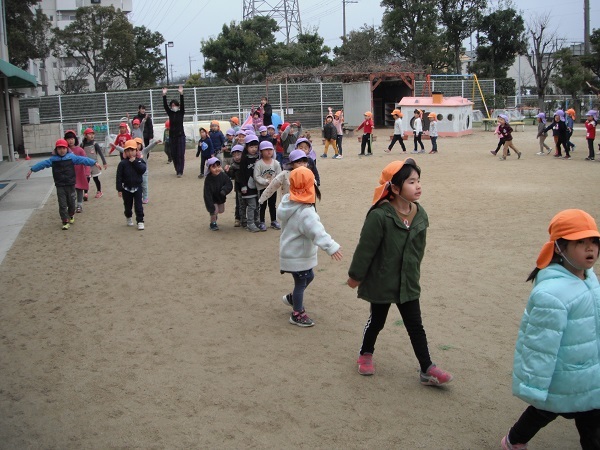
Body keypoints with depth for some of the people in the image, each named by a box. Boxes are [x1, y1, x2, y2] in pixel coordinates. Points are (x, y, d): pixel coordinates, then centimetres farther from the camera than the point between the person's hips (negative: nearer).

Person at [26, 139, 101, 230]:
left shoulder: (71, 157, -2)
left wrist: (94, 162, -16)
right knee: (62, 204, -3)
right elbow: (43, 163, 6)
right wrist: (32, 169, 6)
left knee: (71, 202, 13)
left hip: (70, 185, 0)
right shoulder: (53, 159, 2)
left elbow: (83, 159, -9)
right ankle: (65, 222, 1)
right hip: (60, 186, 0)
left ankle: (71, 216, 39)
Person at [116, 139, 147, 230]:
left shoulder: (140, 161, -3)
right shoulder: (123, 163, -9)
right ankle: (129, 218, 39)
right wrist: (119, 189, -11)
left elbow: (142, 169, -22)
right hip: (126, 188, 0)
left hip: (137, 187, 0)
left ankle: (140, 221, 6)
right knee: (128, 205, 14)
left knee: (138, 205, -2)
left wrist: (134, 162, -22)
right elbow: (119, 177, -8)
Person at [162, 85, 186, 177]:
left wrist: (181, 94, -25)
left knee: (181, 154, -8)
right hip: (172, 136, 3)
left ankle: (180, 171, -9)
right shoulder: (170, 113, 7)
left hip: (180, 135, -3)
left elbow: (182, 104, -14)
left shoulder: (181, 113, 0)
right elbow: (165, 105, -4)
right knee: (173, 154, 6)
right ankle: (177, 170, 19)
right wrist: (164, 95, -15)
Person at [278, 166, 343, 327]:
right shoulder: (305, 213, -31)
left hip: (291, 252, 9)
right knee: (301, 283, 7)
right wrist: (331, 247, -53)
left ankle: (292, 298, 43)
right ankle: (297, 314, 23)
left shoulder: (287, 202, -2)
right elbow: (317, 231, -43)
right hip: (298, 256, -9)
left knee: (309, 276, 25)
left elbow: (280, 215, 18)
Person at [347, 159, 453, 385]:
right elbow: (365, 248, -17)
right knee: (377, 321, 15)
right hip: (381, 282, -5)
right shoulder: (379, 216, -26)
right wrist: (355, 276, -9)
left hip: (408, 283, 5)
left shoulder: (420, 215, -4)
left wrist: (413, 274, 16)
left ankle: (427, 369, 17)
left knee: (416, 326, 9)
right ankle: (365, 354, 40)